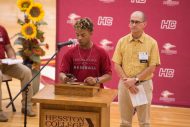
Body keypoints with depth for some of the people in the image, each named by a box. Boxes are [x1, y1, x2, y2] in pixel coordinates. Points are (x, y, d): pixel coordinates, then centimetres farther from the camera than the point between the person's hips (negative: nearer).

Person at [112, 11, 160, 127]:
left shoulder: (152, 42, -5)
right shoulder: (122, 41, 1)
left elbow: (152, 67, -7)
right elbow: (117, 65, 0)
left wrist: (136, 80, -15)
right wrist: (127, 81, -13)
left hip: (144, 84, -2)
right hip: (125, 85, 2)